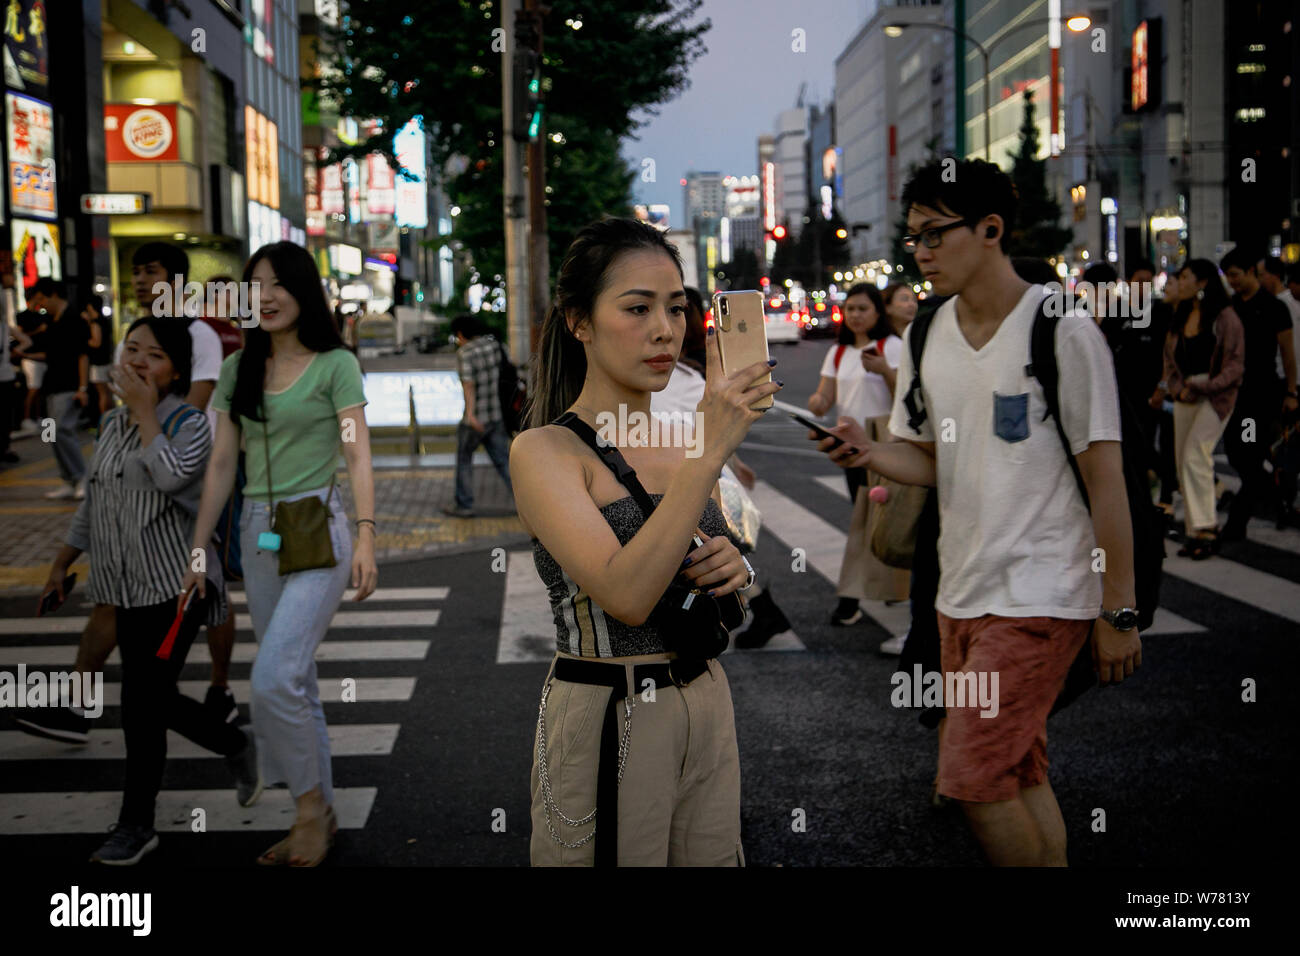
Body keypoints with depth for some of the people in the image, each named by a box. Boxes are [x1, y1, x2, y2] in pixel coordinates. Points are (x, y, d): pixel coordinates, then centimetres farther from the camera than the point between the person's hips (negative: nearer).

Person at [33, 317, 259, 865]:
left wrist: (145, 411, -20)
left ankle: (136, 825, 9)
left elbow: (172, 476, -29)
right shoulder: (112, 424, 12)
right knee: (157, 701, 10)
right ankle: (237, 747, 35)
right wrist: (62, 564, 22)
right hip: (128, 588, 7)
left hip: (173, 585, -7)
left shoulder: (190, 424, -8)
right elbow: (93, 502, 21)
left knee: (142, 702, -6)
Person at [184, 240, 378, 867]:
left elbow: (357, 456, -7)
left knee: (274, 678, -16)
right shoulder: (238, 368, 12)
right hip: (258, 532, 6)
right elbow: (222, 463, 13)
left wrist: (366, 538, -19)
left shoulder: (335, 364, -2)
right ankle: (318, 817, 19)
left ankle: (310, 802, 2)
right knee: (295, 682, 10)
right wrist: (196, 549, 11)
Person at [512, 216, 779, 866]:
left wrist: (734, 571, -6)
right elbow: (625, 594, -27)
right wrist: (710, 453, -30)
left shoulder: (680, 444, 7)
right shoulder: (545, 451, -14)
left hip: (708, 708, 6)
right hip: (607, 722, -6)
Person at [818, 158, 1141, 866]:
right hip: (961, 593, 7)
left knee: (971, 775, -11)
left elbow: (1105, 476, -10)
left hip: (1043, 594, -7)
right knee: (1019, 773, 14)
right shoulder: (926, 336, 9)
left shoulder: (1061, 329, -10)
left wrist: (1118, 612, -11)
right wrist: (870, 454, -10)